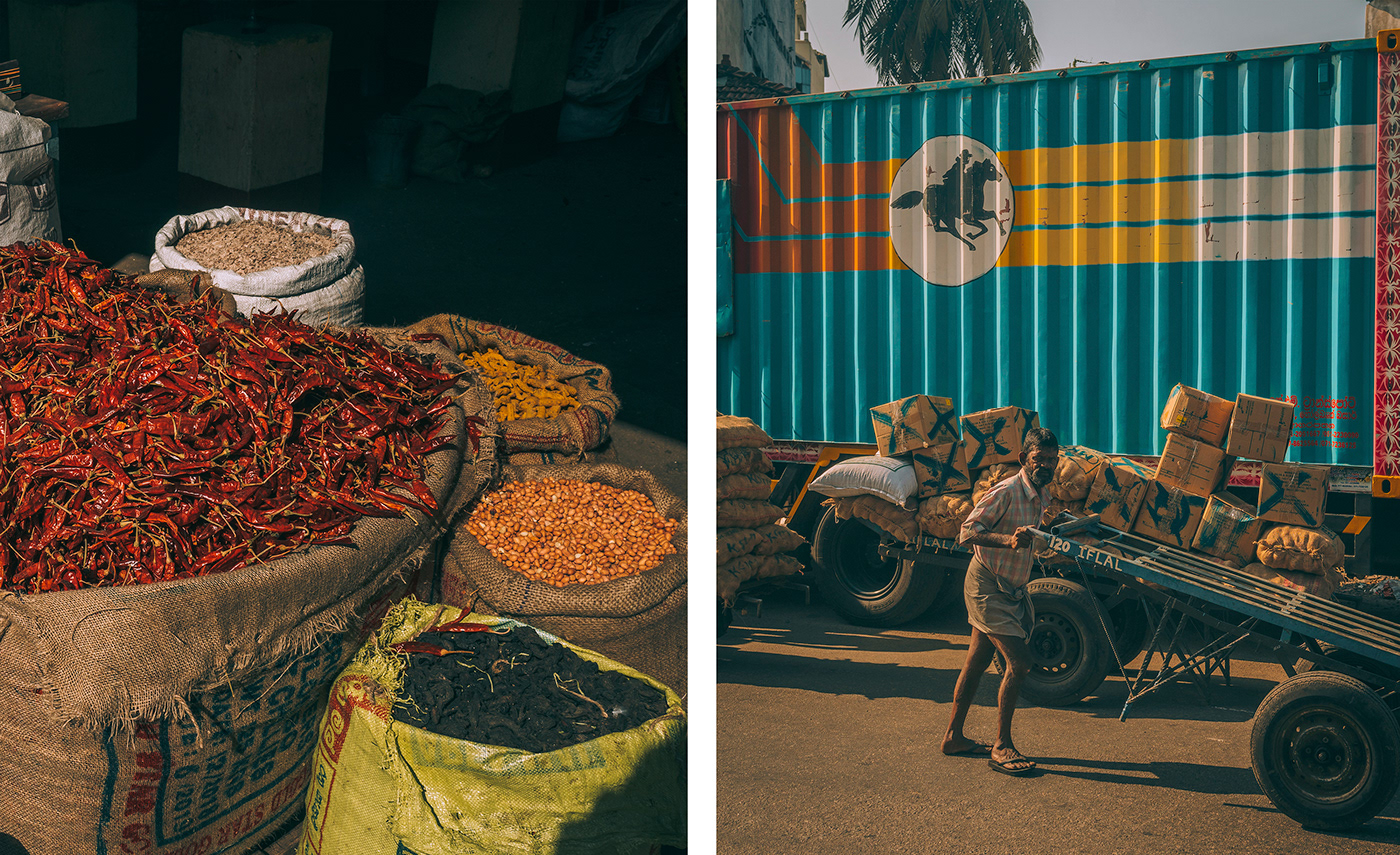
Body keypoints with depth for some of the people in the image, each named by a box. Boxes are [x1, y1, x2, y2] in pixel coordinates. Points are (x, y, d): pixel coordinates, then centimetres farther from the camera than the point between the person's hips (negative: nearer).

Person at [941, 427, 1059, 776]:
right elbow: (967, 532, -25)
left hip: (1010, 588, 9)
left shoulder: (1041, 495, 7)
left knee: (977, 662, 15)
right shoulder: (1006, 492, -20)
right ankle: (1001, 747, -9)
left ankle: (954, 737, 24)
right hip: (987, 586, -9)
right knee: (1019, 660, -15)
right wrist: (1008, 540, -36)